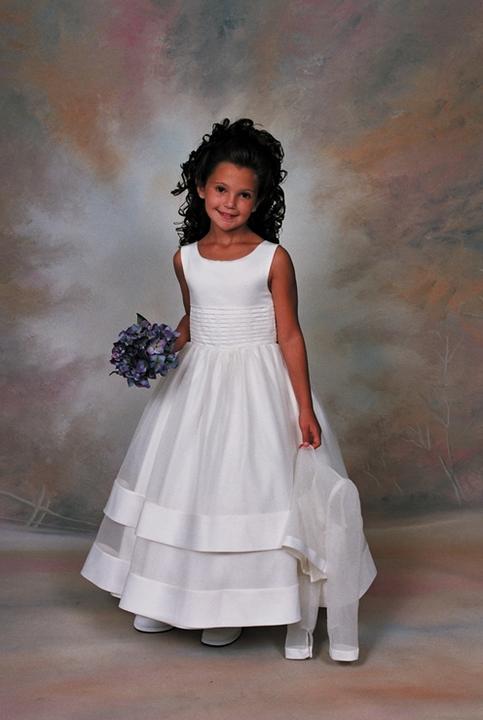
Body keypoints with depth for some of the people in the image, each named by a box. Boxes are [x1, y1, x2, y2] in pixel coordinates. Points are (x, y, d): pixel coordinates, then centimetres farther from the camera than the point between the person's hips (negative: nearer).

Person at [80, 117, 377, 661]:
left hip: (257, 387, -4)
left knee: (250, 487, 2)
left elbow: (289, 334, -9)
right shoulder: (186, 258, 2)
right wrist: (165, 348, -3)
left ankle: (233, 606, 20)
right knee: (183, 483, 12)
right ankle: (168, 597, 30)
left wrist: (305, 408, -11)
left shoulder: (273, 258, -10)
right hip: (197, 382, 4)